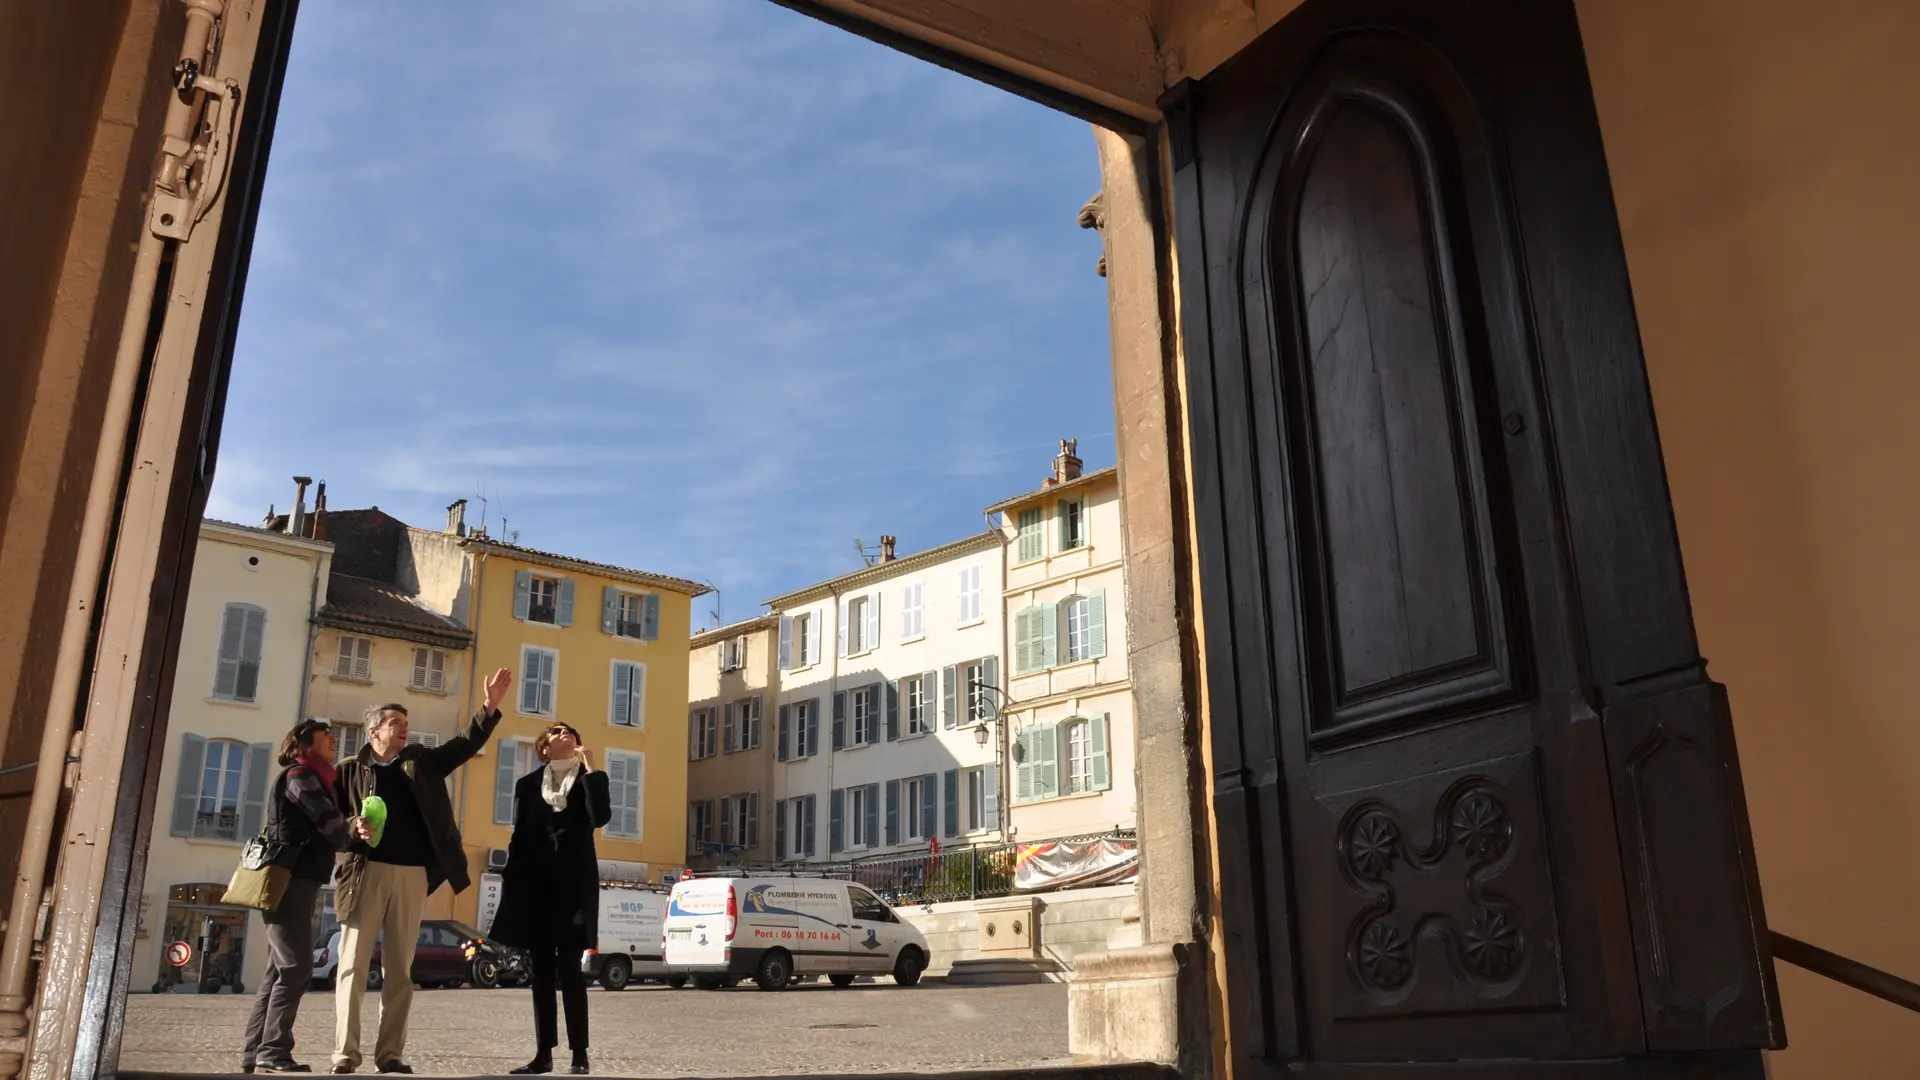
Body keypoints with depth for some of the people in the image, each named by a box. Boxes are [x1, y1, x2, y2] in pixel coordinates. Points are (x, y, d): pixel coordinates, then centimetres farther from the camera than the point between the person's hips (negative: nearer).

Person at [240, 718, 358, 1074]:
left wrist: (350, 835, -3)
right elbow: (330, 822, -15)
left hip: (295, 881, 10)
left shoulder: (311, 778, 22)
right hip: (289, 881, -10)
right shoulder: (299, 775, -7)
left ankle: (255, 1053, 13)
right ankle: (272, 1053, -10)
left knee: (280, 970, 10)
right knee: (296, 968, -11)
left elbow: (321, 829, 16)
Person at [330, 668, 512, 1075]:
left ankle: (390, 1053, 7)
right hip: (366, 872, -3)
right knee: (353, 963, -4)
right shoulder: (350, 769, 6)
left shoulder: (423, 762, 15)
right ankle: (345, 1053, 0)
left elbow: (465, 744, 8)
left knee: (400, 969, 4)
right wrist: (352, 829, -17)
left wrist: (490, 706, -4)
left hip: (412, 876, 3)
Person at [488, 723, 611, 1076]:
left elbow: (601, 817, -14)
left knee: (568, 967, -7)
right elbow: (518, 837, 12)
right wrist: (509, 883, 5)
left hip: (575, 882, -3)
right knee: (542, 969, 5)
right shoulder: (528, 784, 12)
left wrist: (590, 767, -13)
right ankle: (544, 1053, 11)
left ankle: (580, 1055, -3)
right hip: (536, 882, 3)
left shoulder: (591, 778, 5)